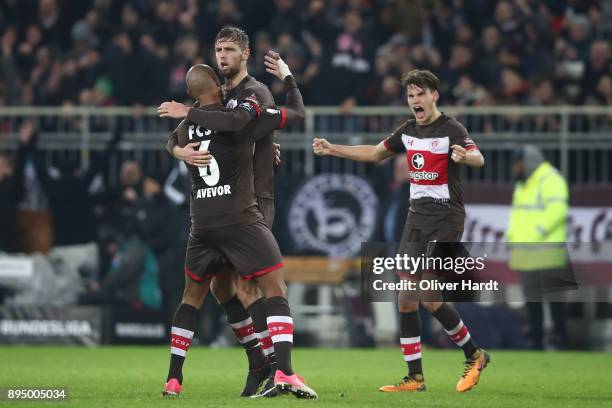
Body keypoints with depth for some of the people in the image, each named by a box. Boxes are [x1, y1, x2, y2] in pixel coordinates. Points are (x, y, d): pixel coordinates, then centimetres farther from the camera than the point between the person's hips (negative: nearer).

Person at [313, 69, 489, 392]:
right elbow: (375, 153, 26)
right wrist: (332, 150, 19)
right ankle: (415, 377, 7)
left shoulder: (451, 129, -11)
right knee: (406, 299, 1)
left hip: (446, 220, -7)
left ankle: (474, 355, 5)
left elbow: (478, 158, -29)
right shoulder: (408, 131, 10)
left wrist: (466, 156, -52)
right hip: (416, 218, 7)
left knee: (431, 299, -15)